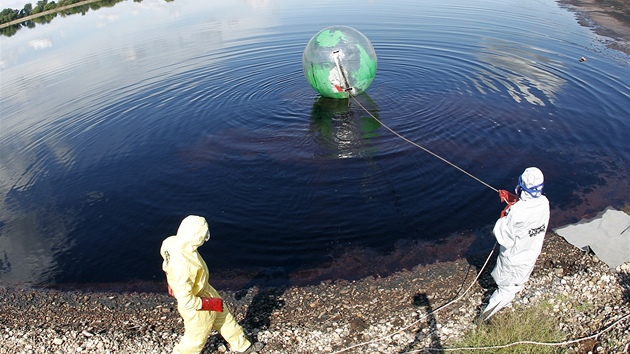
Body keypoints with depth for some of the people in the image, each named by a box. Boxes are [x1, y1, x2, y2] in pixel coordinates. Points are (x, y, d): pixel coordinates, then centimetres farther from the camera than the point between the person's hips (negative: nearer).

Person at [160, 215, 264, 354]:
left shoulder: (174, 242, -19)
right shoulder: (181, 265, -43)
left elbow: (167, 266, 3)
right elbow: (185, 301, -33)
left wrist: (173, 283, 20)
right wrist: (211, 304, -20)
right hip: (196, 307, -9)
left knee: (224, 317, 27)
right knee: (195, 339, 20)